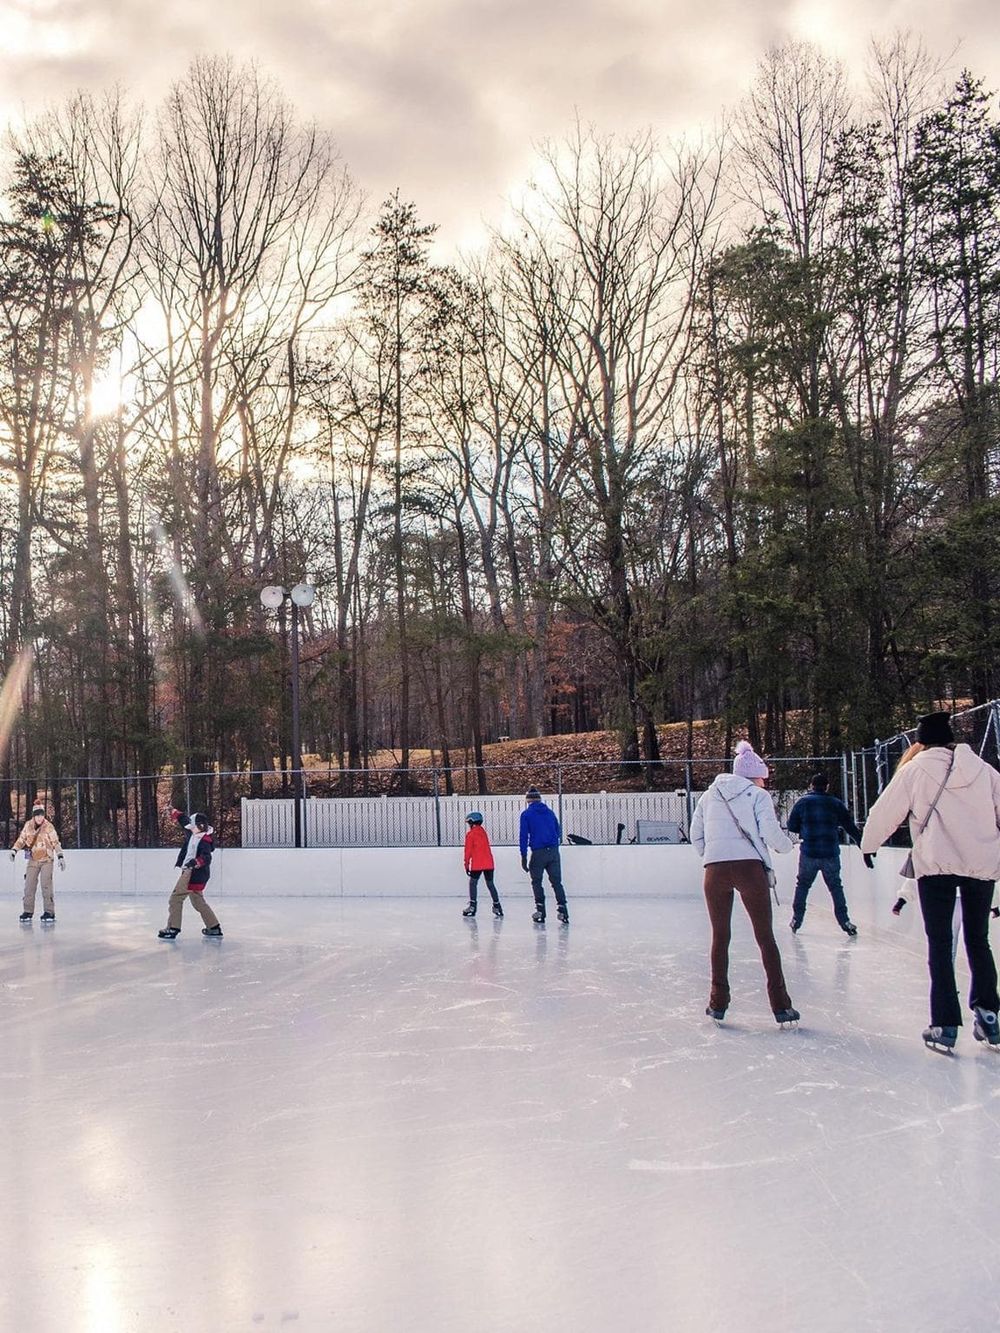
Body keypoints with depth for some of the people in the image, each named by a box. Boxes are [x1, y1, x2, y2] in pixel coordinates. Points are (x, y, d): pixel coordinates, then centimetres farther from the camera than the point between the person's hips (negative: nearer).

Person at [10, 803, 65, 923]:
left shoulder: (49, 827, -11)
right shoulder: (28, 826, 1)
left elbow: (56, 842, -10)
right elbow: (21, 839, 12)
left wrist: (60, 856, -17)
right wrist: (14, 850, -1)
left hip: (46, 860, -4)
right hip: (33, 860, 4)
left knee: (46, 885, -11)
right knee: (29, 886, 1)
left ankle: (49, 912, -7)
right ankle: (28, 911, 12)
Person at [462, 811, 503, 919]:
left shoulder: (470, 834, -3)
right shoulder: (483, 832, 17)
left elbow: (468, 851, -5)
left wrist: (467, 864, 0)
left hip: (477, 864, -6)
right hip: (489, 863, 6)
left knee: (473, 883, 2)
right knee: (490, 884, 11)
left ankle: (472, 905, -5)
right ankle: (497, 905, 9)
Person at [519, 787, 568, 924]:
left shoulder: (526, 814, -1)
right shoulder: (550, 812, 11)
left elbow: (523, 836, -6)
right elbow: (558, 832, 17)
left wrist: (523, 856, -5)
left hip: (538, 852, -3)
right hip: (554, 851, 3)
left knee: (536, 882, 10)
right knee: (556, 881, 7)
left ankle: (540, 911, 4)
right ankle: (562, 909, -3)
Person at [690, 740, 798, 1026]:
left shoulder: (709, 795, 16)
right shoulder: (758, 795, 4)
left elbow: (695, 835, 14)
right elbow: (770, 833, -6)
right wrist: (787, 845, 13)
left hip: (715, 870, 3)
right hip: (750, 866, -3)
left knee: (720, 936, 14)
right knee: (765, 937, 5)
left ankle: (718, 1004, 15)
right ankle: (781, 1006, 4)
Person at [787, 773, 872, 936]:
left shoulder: (802, 802, 2)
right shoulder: (836, 804, 4)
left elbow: (791, 826, 3)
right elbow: (852, 829, 4)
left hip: (808, 853, -1)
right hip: (831, 854, 1)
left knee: (802, 885, 15)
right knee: (836, 887, 13)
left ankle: (796, 919, 15)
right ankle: (844, 921, 8)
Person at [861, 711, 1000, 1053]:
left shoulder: (914, 770, 1)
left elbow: (885, 813, 5)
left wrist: (867, 844, 22)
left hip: (937, 865, -3)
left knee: (940, 944, 2)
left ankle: (945, 1024, -2)